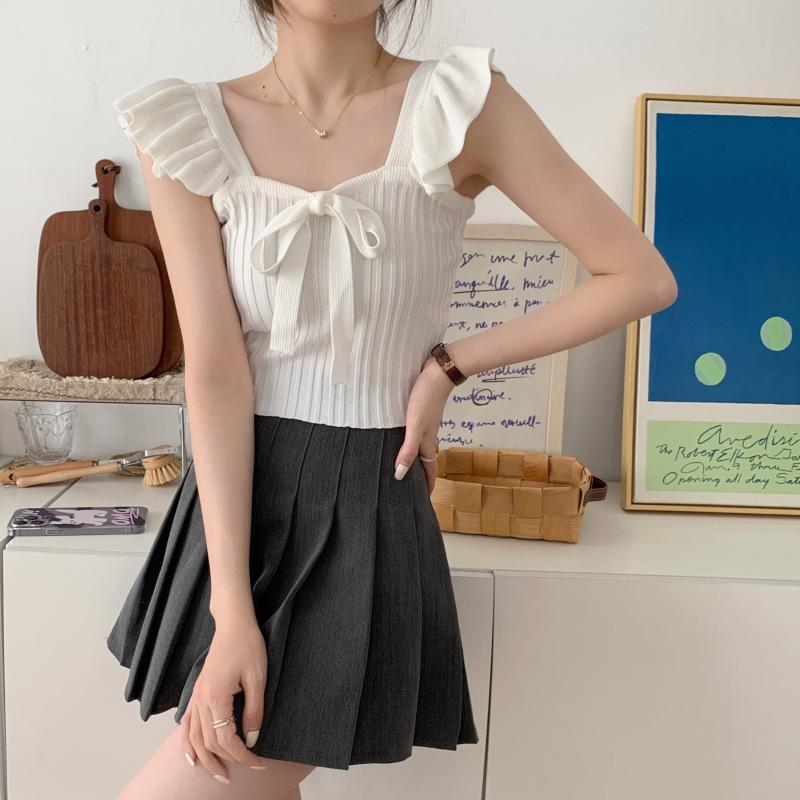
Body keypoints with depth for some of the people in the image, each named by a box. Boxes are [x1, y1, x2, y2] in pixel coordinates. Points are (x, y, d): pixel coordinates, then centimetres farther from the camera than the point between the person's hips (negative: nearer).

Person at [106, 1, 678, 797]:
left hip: (369, 508, -3)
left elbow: (643, 276, -4)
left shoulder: (465, 103, -7)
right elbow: (215, 371, -10)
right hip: (232, 502, 3)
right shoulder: (188, 130, -2)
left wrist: (447, 366, -6)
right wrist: (232, 613, -15)